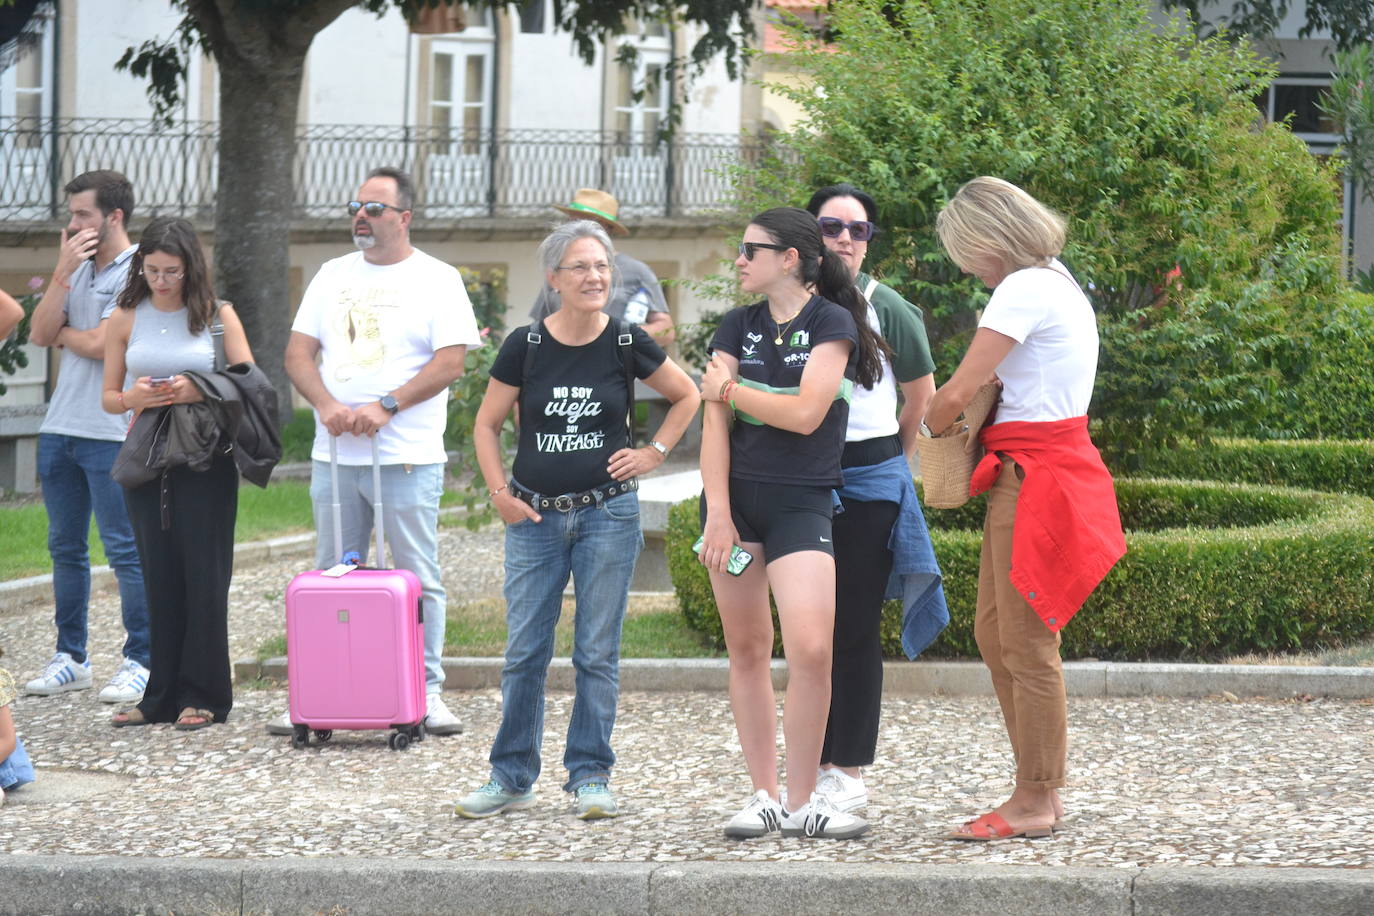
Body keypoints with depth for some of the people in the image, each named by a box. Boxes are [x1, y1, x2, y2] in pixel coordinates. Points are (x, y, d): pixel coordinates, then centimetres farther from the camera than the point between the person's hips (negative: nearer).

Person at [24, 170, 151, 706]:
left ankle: (140, 662, -1)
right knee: (65, 547, 12)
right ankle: (70, 657, 19)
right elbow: (40, 334, 3)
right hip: (60, 430, 8)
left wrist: (61, 332, 2)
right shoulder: (78, 269, 15)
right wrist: (63, 273, -5)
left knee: (125, 550, -5)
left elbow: (101, 344, -16)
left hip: (112, 433, -8)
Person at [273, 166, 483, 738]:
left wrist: (385, 406, -18)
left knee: (418, 580, -1)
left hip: (408, 456, -4)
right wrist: (327, 405, -10)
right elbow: (298, 352, 10)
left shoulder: (436, 280, 1)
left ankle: (426, 694, 6)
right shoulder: (333, 276, 14)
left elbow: (451, 361, -9)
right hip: (335, 455, 4)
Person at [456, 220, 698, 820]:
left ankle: (590, 778, 9)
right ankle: (511, 779, 12)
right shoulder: (525, 346, -2)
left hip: (608, 513, -1)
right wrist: (499, 492, -1)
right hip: (535, 517, 1)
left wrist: (654, 453, 5)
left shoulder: (626, 344, -2)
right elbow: (486, 425, 8)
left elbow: (687, 396, 14)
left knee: (597, 653, 2)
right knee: (524, 652, 2)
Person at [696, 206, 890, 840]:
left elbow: (805, 412, -14)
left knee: (811, 649, -16)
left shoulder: (832, 324, -3)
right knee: (747, 649, 5)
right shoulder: (737, 327, 9)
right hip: (735, 496, 4)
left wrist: (729, 389, -2)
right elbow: (714, 425, 2)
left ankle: (803, 802, -6)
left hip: (801, 502, -4)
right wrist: (717, 513, -8)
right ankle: (764, 797, 10)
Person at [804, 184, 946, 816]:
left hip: (868, 482, -3)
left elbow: (921, 395, 12)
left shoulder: (886, 309, -2)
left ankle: (850, 773, 3)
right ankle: (815, 766, 15)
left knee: (856, 628, -2)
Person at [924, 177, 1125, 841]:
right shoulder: (1055, 281, 16)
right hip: (1035, 474, 10)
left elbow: (956, 394, -16)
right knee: (994, 632, 14)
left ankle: (1035, 803, 2)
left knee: (1027, 644, -4)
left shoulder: (1023, 290, -15)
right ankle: (1041, 789, 19)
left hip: (1035, 479, -10)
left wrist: (925, 432, 3)